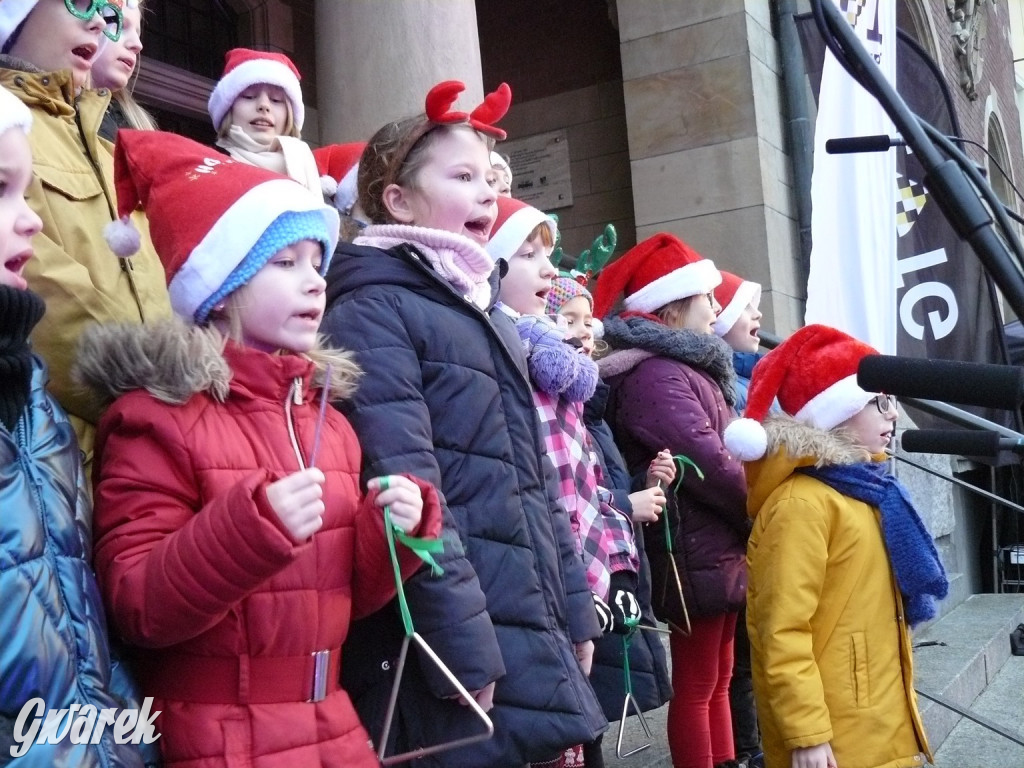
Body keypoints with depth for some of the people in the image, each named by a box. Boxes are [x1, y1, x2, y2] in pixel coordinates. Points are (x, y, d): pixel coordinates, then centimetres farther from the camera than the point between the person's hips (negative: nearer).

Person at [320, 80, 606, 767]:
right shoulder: (373, 311, -9)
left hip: (534, 637, 8)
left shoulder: (485, 311, 18)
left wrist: (573, 608, 15)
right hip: (453, 643, -8)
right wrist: (464, 644, -20)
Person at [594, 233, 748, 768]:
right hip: (696, 554, -10)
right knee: (695, 686, -1)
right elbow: (710, 464, -22)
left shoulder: (686, 368, 17)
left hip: (719, 550, 10)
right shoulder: (655, 375, -18)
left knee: (717, 680, 16)